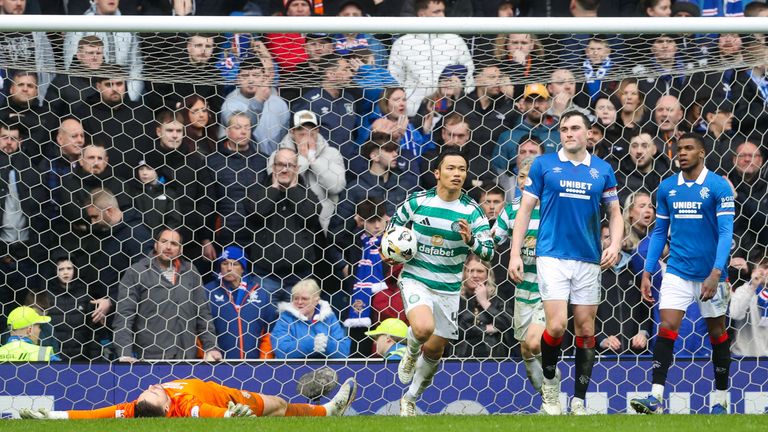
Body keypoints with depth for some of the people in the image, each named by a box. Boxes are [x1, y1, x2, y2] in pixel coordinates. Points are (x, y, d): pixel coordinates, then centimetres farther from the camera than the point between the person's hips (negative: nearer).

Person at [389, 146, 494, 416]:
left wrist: (470, 240, -27)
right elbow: (394, 225, 14)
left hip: (448, 288, 2)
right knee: (423, 328, -31)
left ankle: (410, 400, 32)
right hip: (415, 279, -2)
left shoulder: (472, 211, -6)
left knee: (434, 349, 9)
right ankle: (411, 353, 5)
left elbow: (489, 253, -8)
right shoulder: (418, 201, -6)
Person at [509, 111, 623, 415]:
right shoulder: (543, 165, 2)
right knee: (556, 324, -15)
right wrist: (515, 253, -4)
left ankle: (579, 401, 10)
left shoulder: (602, 170, 8)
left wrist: (615, 245, -6)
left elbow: (615, 213, 13)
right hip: (552, 256, -3)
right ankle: (549, 379, 11)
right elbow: (525, 209, 3)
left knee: (586, 329, 3)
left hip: (589, 260, 3)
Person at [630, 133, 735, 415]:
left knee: (717, 333, 8)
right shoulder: (667, 188, 5)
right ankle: (655, 398, -16)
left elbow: (726, 233, -12)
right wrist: (647, 272, 5)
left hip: (710, 273, -3)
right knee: (667, 328, -11)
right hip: (677, 272, 3)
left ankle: (720, 400, 19)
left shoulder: (719, 187, -8)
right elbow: (659, 232, 12)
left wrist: (716, 273, -22)